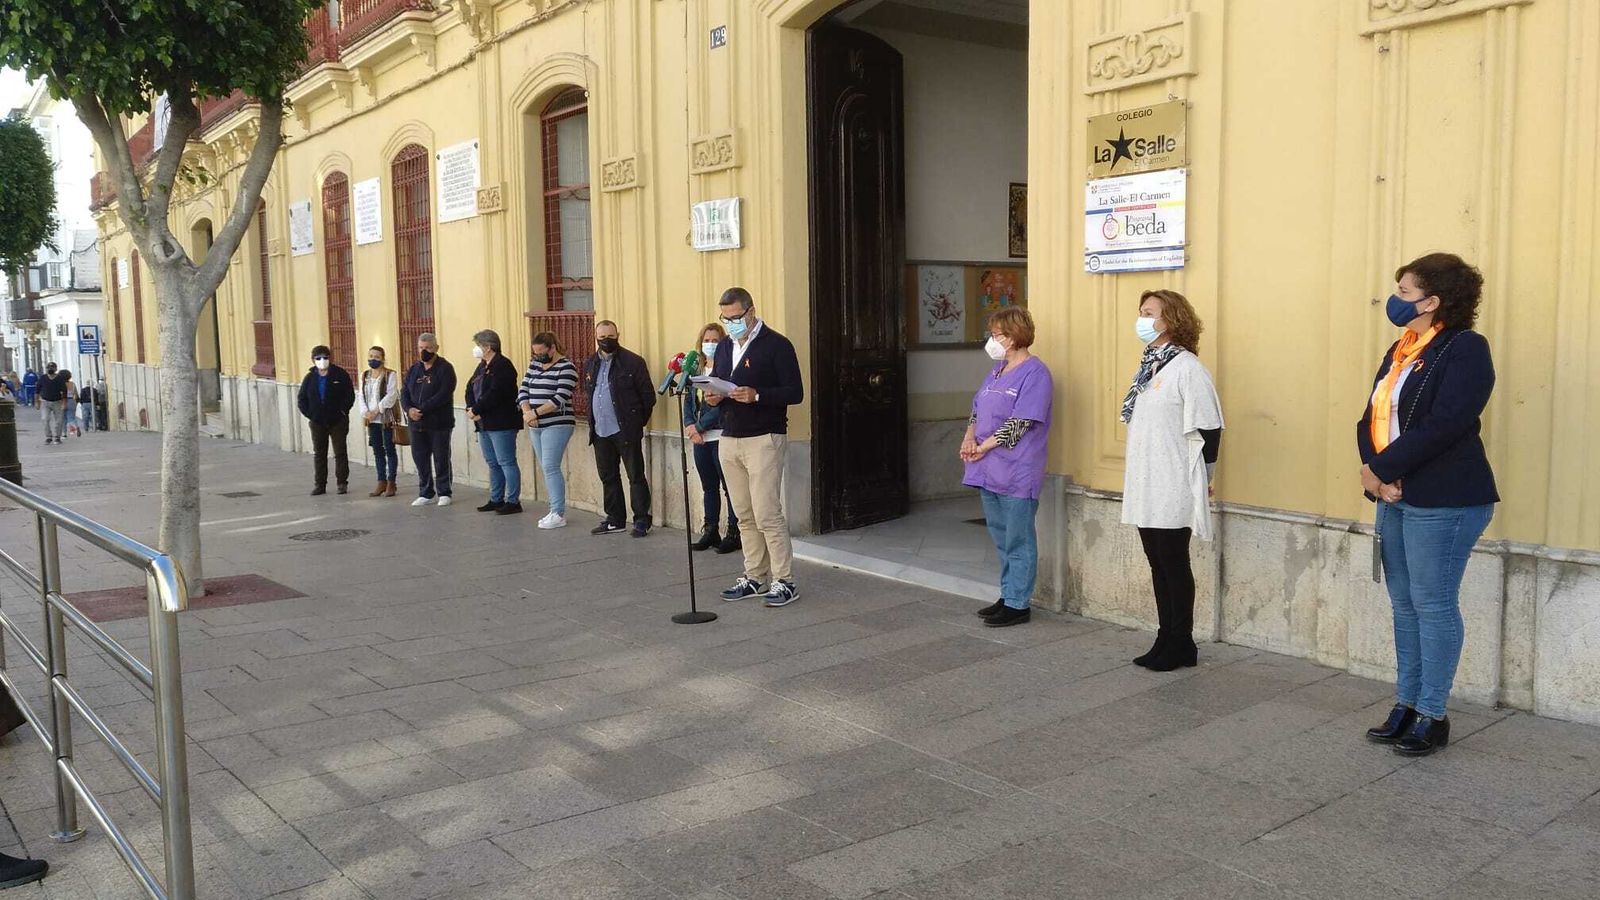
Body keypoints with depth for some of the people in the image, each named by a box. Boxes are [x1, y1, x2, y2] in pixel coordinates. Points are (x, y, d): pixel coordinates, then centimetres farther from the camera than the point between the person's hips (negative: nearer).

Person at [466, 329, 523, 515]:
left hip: (502, 424, -9)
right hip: (484, 423, 9)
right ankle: (496, 500, 23)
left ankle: (513, 502, 0)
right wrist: (471, 408, -6)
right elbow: (470, 389, 12)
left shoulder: (502, 366, -13)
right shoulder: (482, 367, 16)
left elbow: (494, 394, -21)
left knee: (506, 463, -5)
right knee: (493, 464, 15)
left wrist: (475, 410, -15)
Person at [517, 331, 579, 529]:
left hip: (557, 425, -7)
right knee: (546, 468, 8)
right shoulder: (534, 365, 14)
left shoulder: (566, 368, -8)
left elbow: (560, 399, -17)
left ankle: (559, 514, -8)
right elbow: (523, 390, 8)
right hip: (536, 426, 7)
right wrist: (527, 412, -10)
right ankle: (556, 510, 13)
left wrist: (535, 412, -19)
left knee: (550, 467, -12)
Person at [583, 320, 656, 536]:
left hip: (625, 431, -6)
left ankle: (642, 520, 6)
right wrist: (593, 422, 16)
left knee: (636, 476, -1)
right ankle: (615, 520, 23)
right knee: (608, 477, 13)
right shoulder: (590, 364, 12)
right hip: (600, 431, 7)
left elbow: (648, 396, -4)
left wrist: (637, 422, -2)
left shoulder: (633, 362, -7)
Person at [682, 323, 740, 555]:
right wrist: (690, 425, -4)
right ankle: (710, 531, 21)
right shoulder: (695, 370, 14)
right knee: (708, 486, 14)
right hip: (700, 438, 7)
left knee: (729, 487, -2)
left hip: (721, 435, -7)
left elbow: (722, 405, -15)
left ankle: (733, 533, 5)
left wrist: (700, 427, -12)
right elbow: (688, 400, 12)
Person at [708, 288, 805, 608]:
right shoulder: (724, 347, 16)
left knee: (767, 514, -9)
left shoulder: (776, 345, -6)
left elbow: (795, 392, -10)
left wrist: (757, 395, -23)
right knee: (744, 515, 9)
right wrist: (713, 398, -1)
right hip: (729, 439, 7)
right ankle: (755, 578, 17)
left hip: (764, 440, -7)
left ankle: (784, 581, -1)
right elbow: (715, 383, 23)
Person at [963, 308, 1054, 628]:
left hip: (1017, 473, -9)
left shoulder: (1034, 373, -12)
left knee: (1018, 541, 1)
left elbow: (1021, 422, -18)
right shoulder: (997, 370, 15)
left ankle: (1018, 604, 9)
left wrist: (984, 446, -14)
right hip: (989, 470, 9)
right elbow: (978, 407, 18)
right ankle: (1008, 595, 28)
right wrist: (970, 436, -1)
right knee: (1001, 538, 17)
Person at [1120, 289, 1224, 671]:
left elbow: (1209, 429, -13)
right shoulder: (1148, 366, 12)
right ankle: (1167, 640, 21)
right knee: (1158, 564, 12)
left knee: (1174, 564, 1)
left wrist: (1199, 479, -7)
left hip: (1174, 490, -8)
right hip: (1146, 488, 8)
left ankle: (1180, 644, 13)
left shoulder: (1187, 368, -13)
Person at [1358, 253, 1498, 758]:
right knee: (1404, 603, 13)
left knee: (1432, 604, -1)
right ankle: (1406, 704, 24)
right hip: (1394, 496, 8)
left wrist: (1382, 468, -18)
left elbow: (1442, 426, -22)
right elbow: (1372, 418, 9)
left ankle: (1432, 715, 11)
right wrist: (1375, 471, -9)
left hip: (1442, 501, -8)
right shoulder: (1401, 351, 14)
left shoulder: (1465, 349, -11)